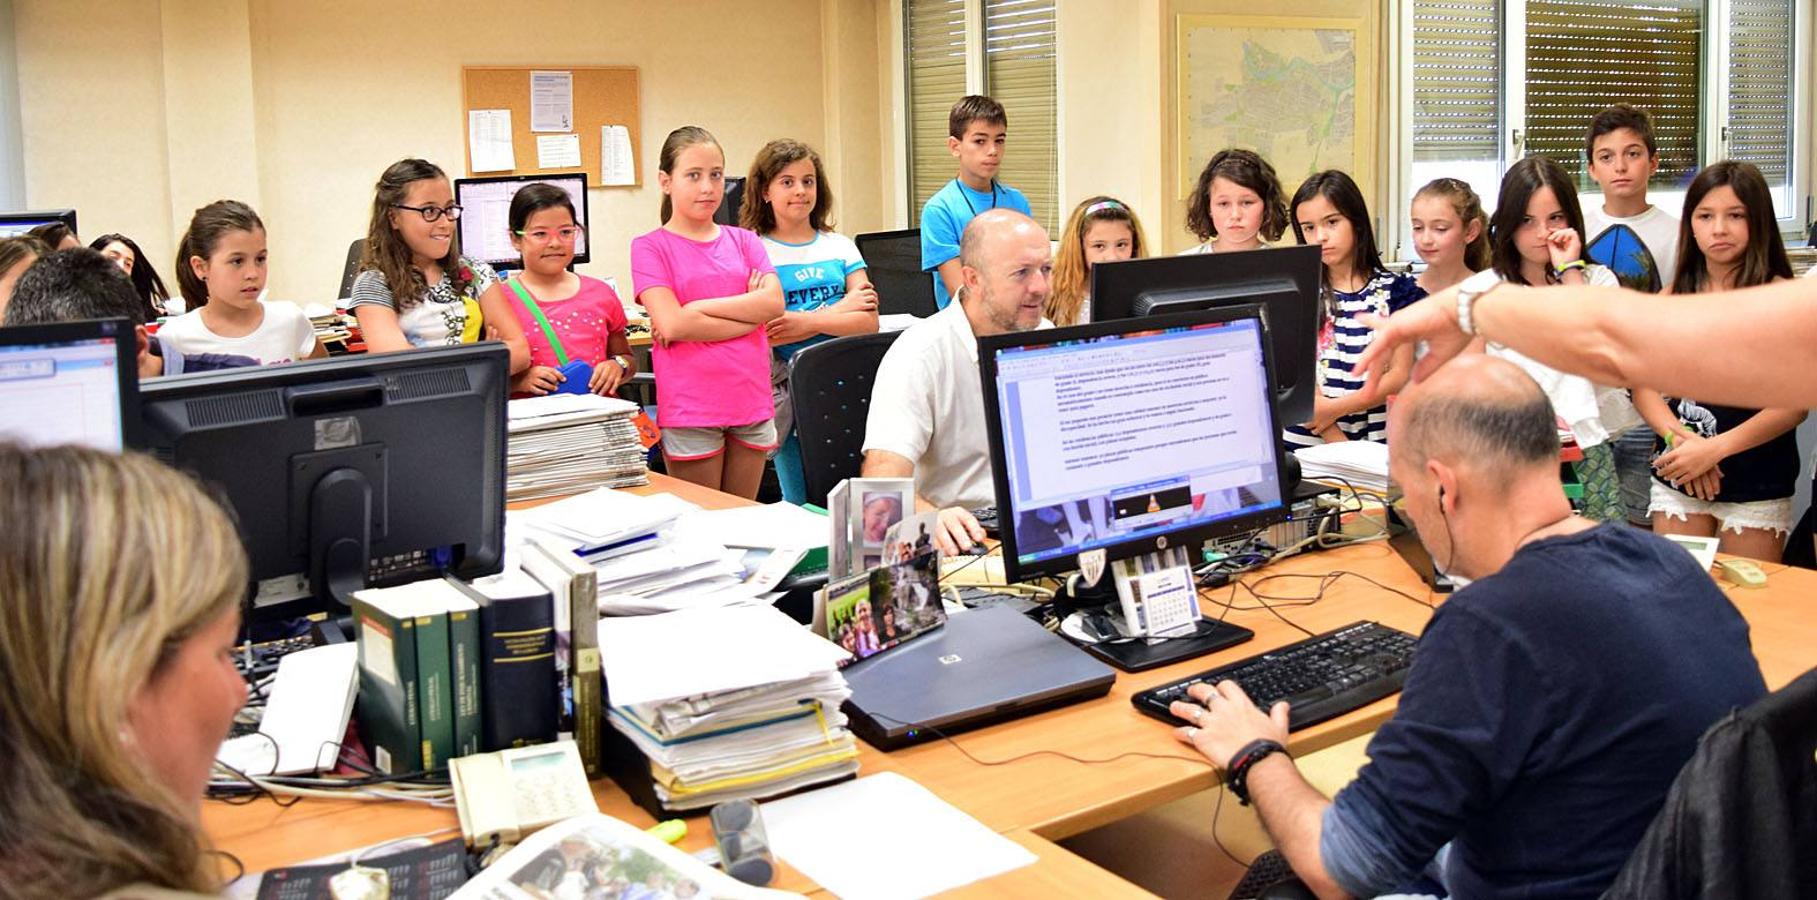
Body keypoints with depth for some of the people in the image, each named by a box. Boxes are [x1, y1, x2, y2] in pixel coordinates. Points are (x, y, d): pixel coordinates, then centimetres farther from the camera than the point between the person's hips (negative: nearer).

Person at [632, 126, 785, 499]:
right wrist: (749, 313, -9)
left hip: (751, 400, 4)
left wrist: (697, 306, -11)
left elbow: (774, 302, -5)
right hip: (690, 409, -4)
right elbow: (672, 325, -13)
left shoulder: (743, 241, 11)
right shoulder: (651, 248, -1)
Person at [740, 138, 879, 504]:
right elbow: (763, 330, -13)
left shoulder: (839, 246, 10)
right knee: (804, 506, 3)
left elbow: (869, 322, 0)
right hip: (788, 390, -3)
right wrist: (839, 310, -8)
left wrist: (808, 322, -15)